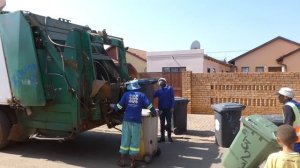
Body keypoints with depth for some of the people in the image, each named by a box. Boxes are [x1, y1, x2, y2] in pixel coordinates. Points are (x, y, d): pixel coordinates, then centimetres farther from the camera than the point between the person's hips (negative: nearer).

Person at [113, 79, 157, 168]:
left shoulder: (126, 94, 6)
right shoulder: (141, 95, 3)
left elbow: (119, 106, 7)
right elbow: (149, 105, 2)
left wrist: (113, 109, 28)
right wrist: (154, 113, 19)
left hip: (127, 120, 2)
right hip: (136, 121, -2)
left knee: (125, 140, 9)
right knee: (135, 141, 5)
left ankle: (122, 160, 17)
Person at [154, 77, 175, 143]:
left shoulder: (170, 88, 0)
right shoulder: (158, 90, 8)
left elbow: (172, 98, -3)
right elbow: (153, 97, 7)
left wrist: (172, 107, -9)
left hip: (168, 108, -3)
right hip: (161, 109, 3)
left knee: (169, 123, 4)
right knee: (162, 123, 8)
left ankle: (169, 136, 13)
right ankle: (162, 137, 16)